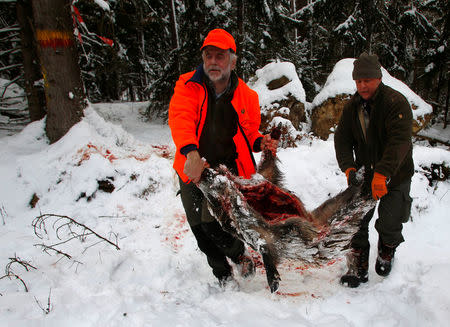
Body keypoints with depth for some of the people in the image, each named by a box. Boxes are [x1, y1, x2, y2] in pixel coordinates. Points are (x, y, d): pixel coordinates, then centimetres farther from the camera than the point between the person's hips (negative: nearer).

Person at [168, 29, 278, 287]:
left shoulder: (246, 95, -1)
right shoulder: (188, 86, -5)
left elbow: (249, 134, 11)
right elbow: (180, 119, -24)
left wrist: (260, 143, -13)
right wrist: (191, 152, -41)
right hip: (192, 170, 2)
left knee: (213, 223, -16)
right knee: (200, 230, 11)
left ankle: (241, 254, 18)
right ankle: (223, 275, 37)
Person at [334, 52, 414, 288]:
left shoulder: (396, 102, -17)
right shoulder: (352, 106, 1)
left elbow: (399, 141, -27)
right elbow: (342, 139, -1)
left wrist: (382, 173, -37)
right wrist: (349, 167, -17)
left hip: (395, 175, -4)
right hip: (364, 175, 4)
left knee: (389, 224, -3)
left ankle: (387, 251, 32)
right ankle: (358, 268, 14)